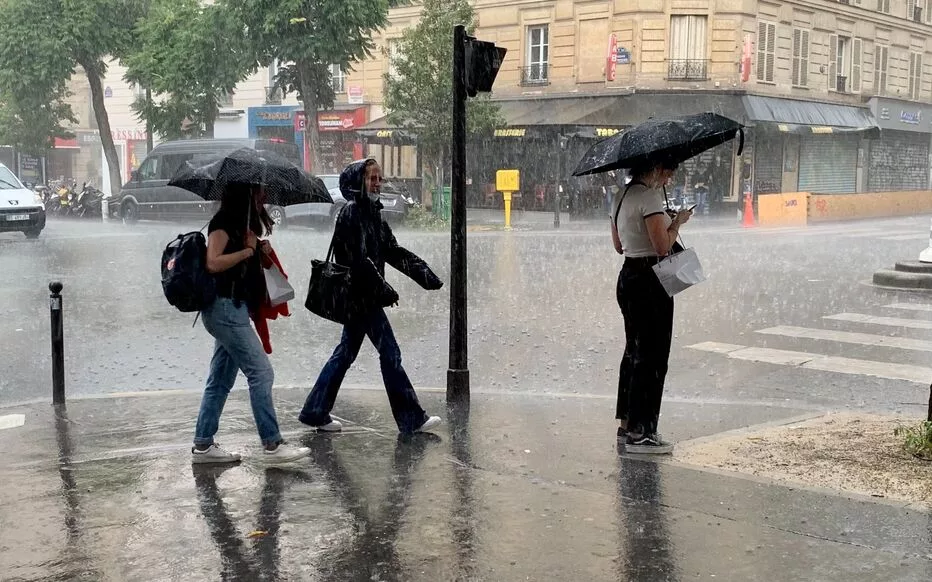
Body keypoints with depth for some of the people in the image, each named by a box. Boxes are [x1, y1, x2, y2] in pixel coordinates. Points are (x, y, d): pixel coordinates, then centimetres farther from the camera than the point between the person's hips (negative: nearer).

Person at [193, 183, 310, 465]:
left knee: (221, 380, 11)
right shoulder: (223, 223, -11)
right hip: (225, 307, -10)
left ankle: (203, 446, 17)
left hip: (233, 310, 10)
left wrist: (260, 251, 1)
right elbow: (213, 263, -23)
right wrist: (247, 251, -14)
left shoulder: (243, 225, 18)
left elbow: (247, 268, 20)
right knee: (261, 372, -9)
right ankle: (272, 446, -6)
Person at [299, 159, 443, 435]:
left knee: (346, 352, 14)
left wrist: (425, 275, 3)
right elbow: (359, 259, -20)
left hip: (362, 298, 10)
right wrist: (384, 289, -20)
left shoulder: (373, 213, 15)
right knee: (389, 352, -4)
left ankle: (315, 412, 20)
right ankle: (412, 419, 3)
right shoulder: (351, 213, -13)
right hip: (361, 296, -10)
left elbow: (393, 252, 13)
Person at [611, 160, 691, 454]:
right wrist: (678, 221, -3)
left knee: (634, 351, 18)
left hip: (627, 278, 10)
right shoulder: (650, 197, -16)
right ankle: (640, 433, 0)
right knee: (652, 357, -3)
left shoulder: (620, 196, 12)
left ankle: (626, 424, 26)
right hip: (650, 281, -10)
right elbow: (663, 247, -20)